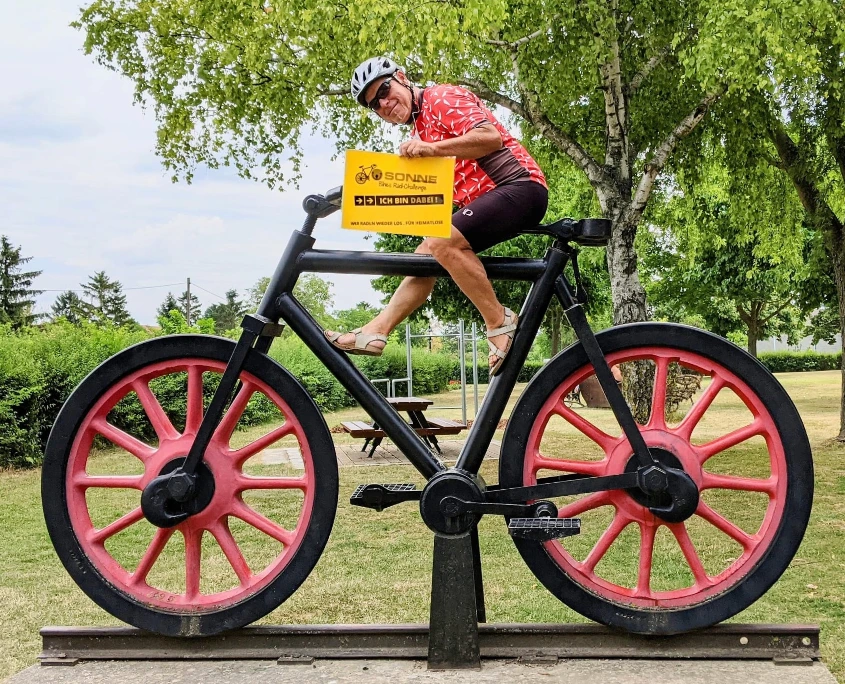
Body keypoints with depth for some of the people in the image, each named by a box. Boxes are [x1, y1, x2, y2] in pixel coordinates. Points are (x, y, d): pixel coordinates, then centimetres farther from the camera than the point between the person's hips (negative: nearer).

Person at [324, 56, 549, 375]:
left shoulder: (443, 98, -7)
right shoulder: (420, 128, 22)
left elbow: (491, 137, -22)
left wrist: (432, 148, -28)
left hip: (520, 186, -10)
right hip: (487, 196, 10)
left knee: (443, 242, -26)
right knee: (427, 254, 5)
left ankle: (500, 324, -16)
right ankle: (374, 332, 5)